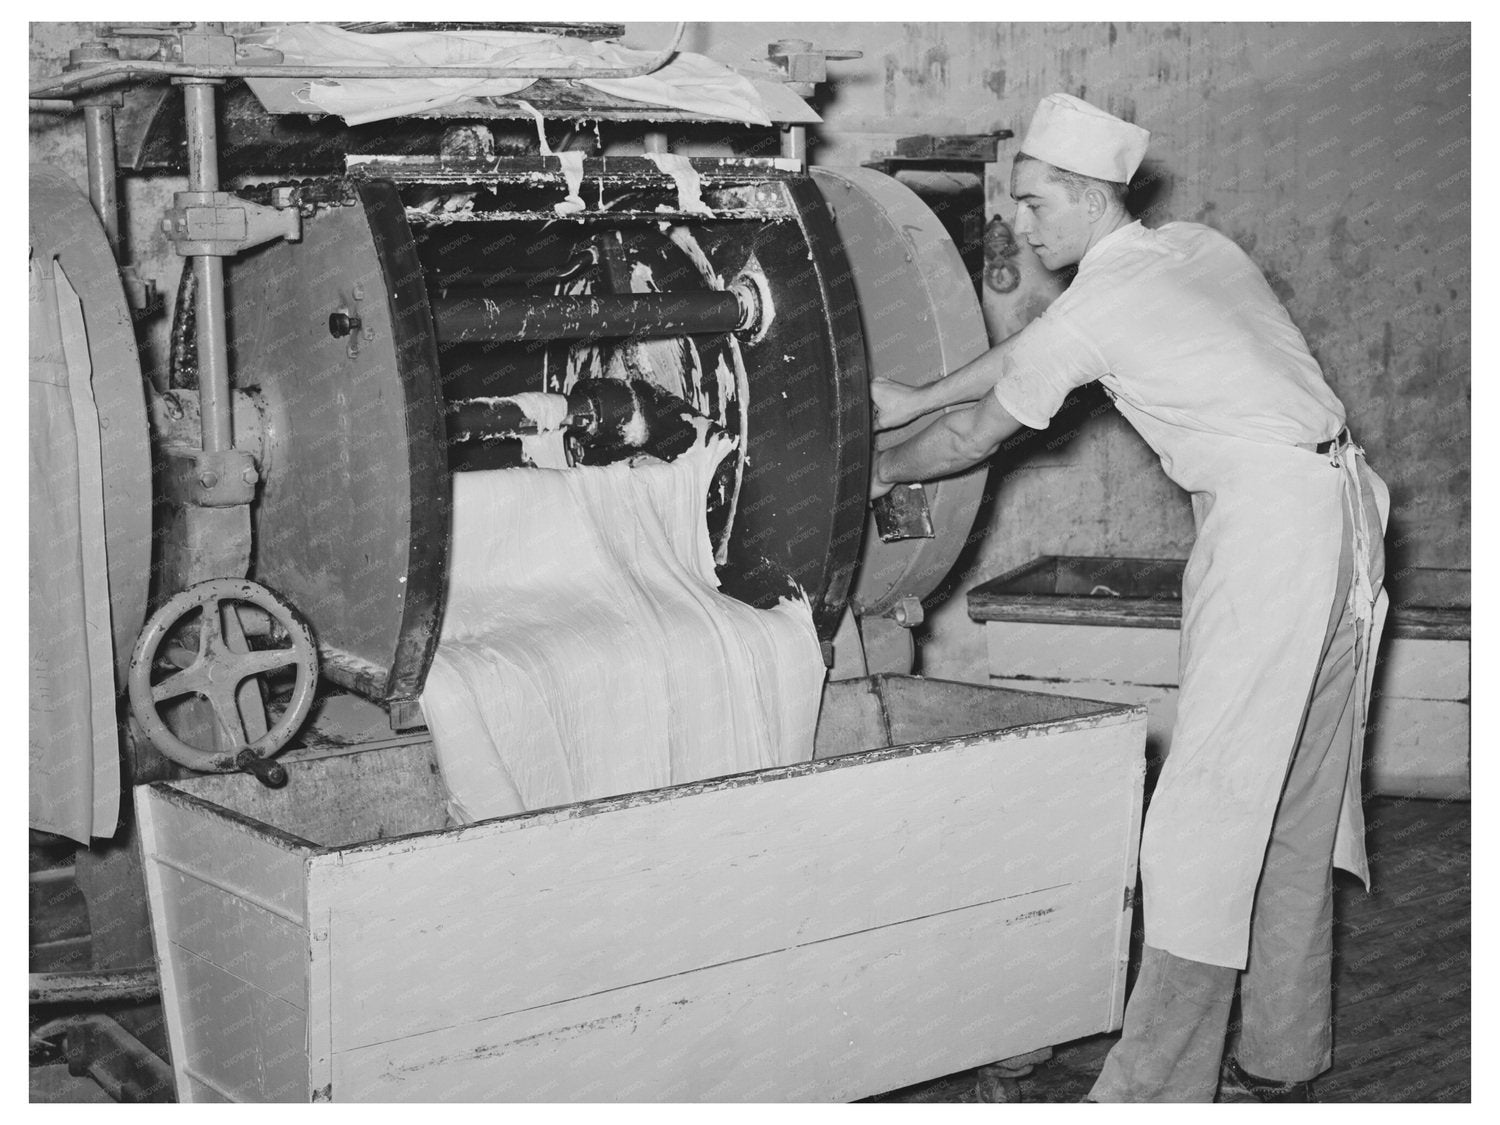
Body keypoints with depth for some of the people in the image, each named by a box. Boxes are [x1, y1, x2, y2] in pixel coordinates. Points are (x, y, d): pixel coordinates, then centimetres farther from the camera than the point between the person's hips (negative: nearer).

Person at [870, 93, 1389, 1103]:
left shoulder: (1097, 306, -9)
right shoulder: (1196, 247, 16)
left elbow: (976, 435, 5)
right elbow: (1028, 350, 26)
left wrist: (883, 473, 23)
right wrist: (915, 400, 30)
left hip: (1270, 523, -9)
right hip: (1341, 501, 10)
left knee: (1211, 809, -8)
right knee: (1295, 800, 14)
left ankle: (1156, 1087, -5)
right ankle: (1286, 1058, 23)